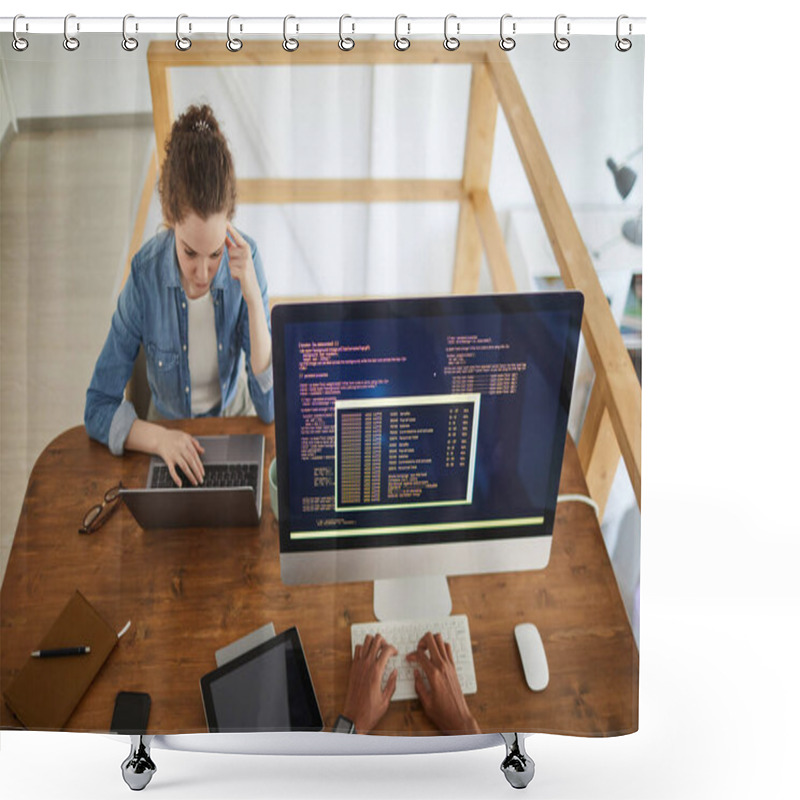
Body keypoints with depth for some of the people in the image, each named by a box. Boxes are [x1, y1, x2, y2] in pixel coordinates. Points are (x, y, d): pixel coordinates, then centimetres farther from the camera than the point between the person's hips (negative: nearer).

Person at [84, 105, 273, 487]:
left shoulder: (246, 259, -17)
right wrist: (160, 439, -31)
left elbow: (270, 408, -19)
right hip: (168, 428, -1)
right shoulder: (145, 275, -19)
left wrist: (253, 298, -29)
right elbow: (98, 409, -12)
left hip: (235, 418, 1)